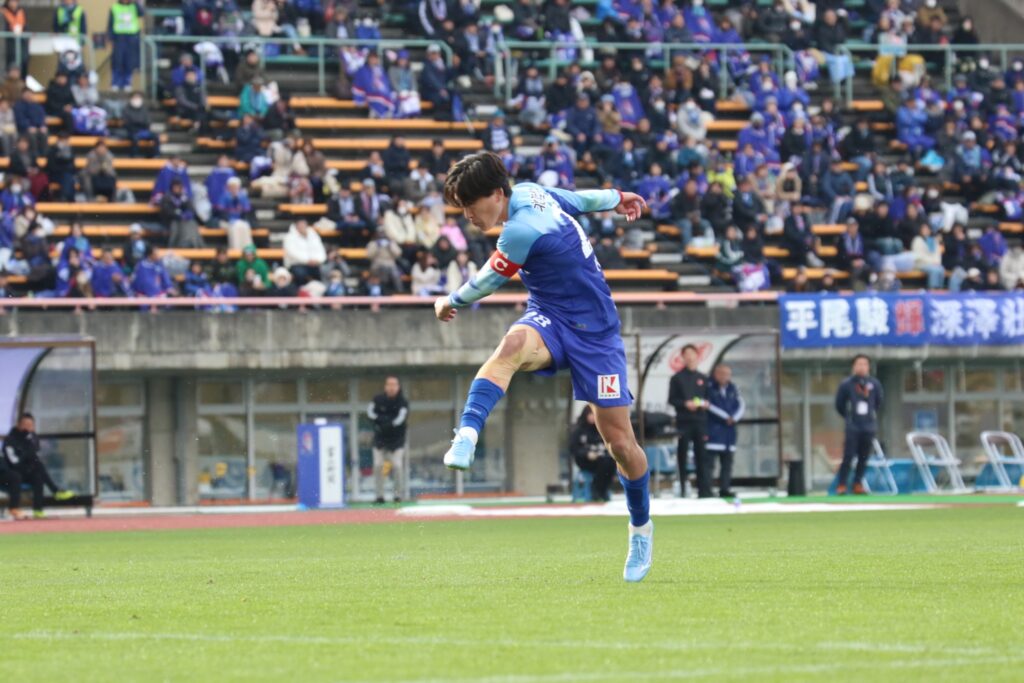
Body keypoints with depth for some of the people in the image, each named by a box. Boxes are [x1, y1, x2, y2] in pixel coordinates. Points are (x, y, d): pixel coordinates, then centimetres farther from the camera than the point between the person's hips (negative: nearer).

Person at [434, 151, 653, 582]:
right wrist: (614, 199, 36)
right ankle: (466, 437, -48)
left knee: (620, 441, 0)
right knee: (513, 345, -32)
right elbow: (574, 198, 17)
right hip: (548, 319, 7)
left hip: (593, 332, -7)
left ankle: (641, 527, 25)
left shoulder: (522, 232, -27)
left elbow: (486, 284, -11)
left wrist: (450, 303, 8)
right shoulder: (528, 191, -3)